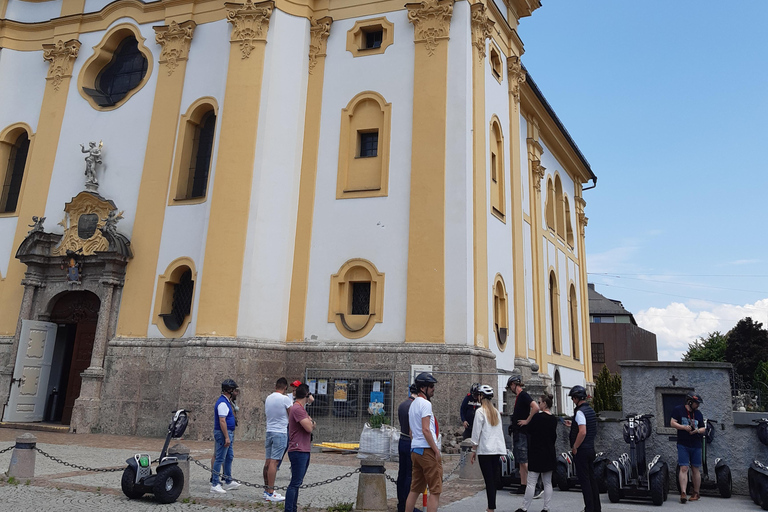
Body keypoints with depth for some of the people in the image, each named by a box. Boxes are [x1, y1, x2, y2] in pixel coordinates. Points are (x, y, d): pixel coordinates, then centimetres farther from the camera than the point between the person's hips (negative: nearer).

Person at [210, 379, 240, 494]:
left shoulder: (226, 401, 14)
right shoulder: (222, 403, -18)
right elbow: (222, 421, -23)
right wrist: (227, 437, -25)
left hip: (228, 433, 11)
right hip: (223, 433, -11)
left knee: (229, 457, 16)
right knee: (219, 458, -6)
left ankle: (228, 482, 24)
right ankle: (215, 485, -2)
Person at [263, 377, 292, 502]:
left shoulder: (268, 398, 9)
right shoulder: (285, 399, -12)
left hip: (269, 431, 7)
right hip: (280, 432, -7)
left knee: (268, 461, 11)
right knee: (274, 462, -8)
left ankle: (266, 489, 20)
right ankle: (270, 493, -6)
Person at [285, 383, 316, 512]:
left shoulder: (301, 408, 17)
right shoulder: (297, 409, -17)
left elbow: (310, 427, 20)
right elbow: (309, 428, -22)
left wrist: (310, 423, -2)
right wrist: (310, 422, -1)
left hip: (304, 451, 10)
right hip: (298, 451, -10)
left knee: (297, 482, 14)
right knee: (295, 483, -8)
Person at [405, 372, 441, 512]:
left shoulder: (413, 404, 19)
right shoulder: (425, 403, -11)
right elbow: (425, 430, -19)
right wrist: (436, 450, -15)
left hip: (415, 449, 9)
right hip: (427, 450, -9)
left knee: (415, 489, 14)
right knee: (435, 490, -5)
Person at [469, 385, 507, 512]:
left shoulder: (480, 411, -8)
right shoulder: (496, 412, 12)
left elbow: (476, 433, -8)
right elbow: (500, 432, 14)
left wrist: (474, 451, -1)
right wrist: (502, 452, 18)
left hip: (484, 450, -6)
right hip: (497, 450, 6)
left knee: (489, 481, -5)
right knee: (494, 480, 11)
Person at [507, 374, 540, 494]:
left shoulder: (523, 395, -13)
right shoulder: (519, 396, 17)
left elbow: (536, 407, -27)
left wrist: (527, 421, -21)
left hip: (522, 433, -10)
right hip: (518, 433, 10)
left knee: (524, 460, -11)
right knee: (521, 461, 12)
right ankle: (523, 486, 16)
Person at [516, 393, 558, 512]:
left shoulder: (537, 416, -16)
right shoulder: (554, 419, 5)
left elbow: (529, 430, -6)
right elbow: (554, 436, 14)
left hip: (537, 453, -6)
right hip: (549, 454, 7)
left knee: (531, 482, -2)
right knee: (548, 482, 12)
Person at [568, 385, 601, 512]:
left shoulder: (580, 412, -18)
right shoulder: (591, 410, 11)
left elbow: (583, 432, -27)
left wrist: (575, 447, -17)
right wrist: (573, 425, 22)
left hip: (581, 451, -9)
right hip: (591, 448, 9)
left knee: (584, 480, -2)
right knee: (592, 479, 14)